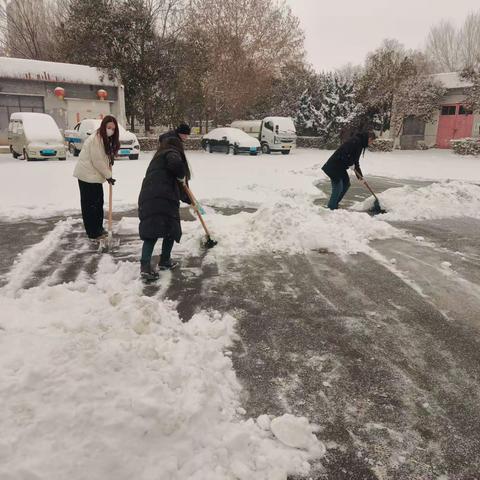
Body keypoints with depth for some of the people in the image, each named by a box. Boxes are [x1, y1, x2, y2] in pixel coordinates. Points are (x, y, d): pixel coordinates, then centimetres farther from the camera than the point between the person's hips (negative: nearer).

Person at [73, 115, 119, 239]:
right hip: (87, 175, -10)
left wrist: (110, 160, 2)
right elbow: (97, 161, -21)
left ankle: (98, 228, 27)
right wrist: (108, 176, -15)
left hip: (94, 175, 10)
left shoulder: (106, 139, 11)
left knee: (98, 202, 15)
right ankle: (93, 233, 4)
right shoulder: (96, 139, -20)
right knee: (90, 204, -3)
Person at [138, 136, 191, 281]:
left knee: (150, 233, 3)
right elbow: (176, 164, -19)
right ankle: (165, 261, 21)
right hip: (163, 199, -7)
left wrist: (189, 200, 48)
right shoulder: (172, 153, 10)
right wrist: (182, 176, 2)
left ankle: (145, 266, -10)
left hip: (147, 199, 7)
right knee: (171, 230, 10)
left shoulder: (158, 158, 36)